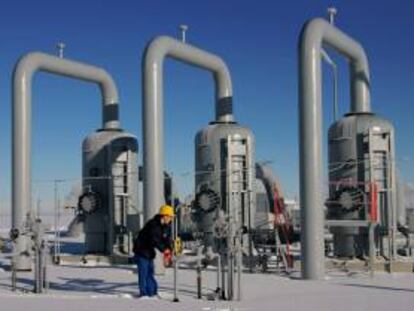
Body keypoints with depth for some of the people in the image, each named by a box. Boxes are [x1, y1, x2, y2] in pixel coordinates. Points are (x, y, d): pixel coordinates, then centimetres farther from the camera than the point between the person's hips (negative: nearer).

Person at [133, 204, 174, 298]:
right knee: (143, 272, -7)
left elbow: (167, 239, -1)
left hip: (150, 250, 9)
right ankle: (143, 293, -2)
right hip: (141, 249, -9)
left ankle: (152, 292, 15)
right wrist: (164, 250, -33)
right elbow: (154, 240, -32)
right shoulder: (153, 225, -25)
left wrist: (169, 250, -18)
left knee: (150, 271, 11)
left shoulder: (166, 226, 2)